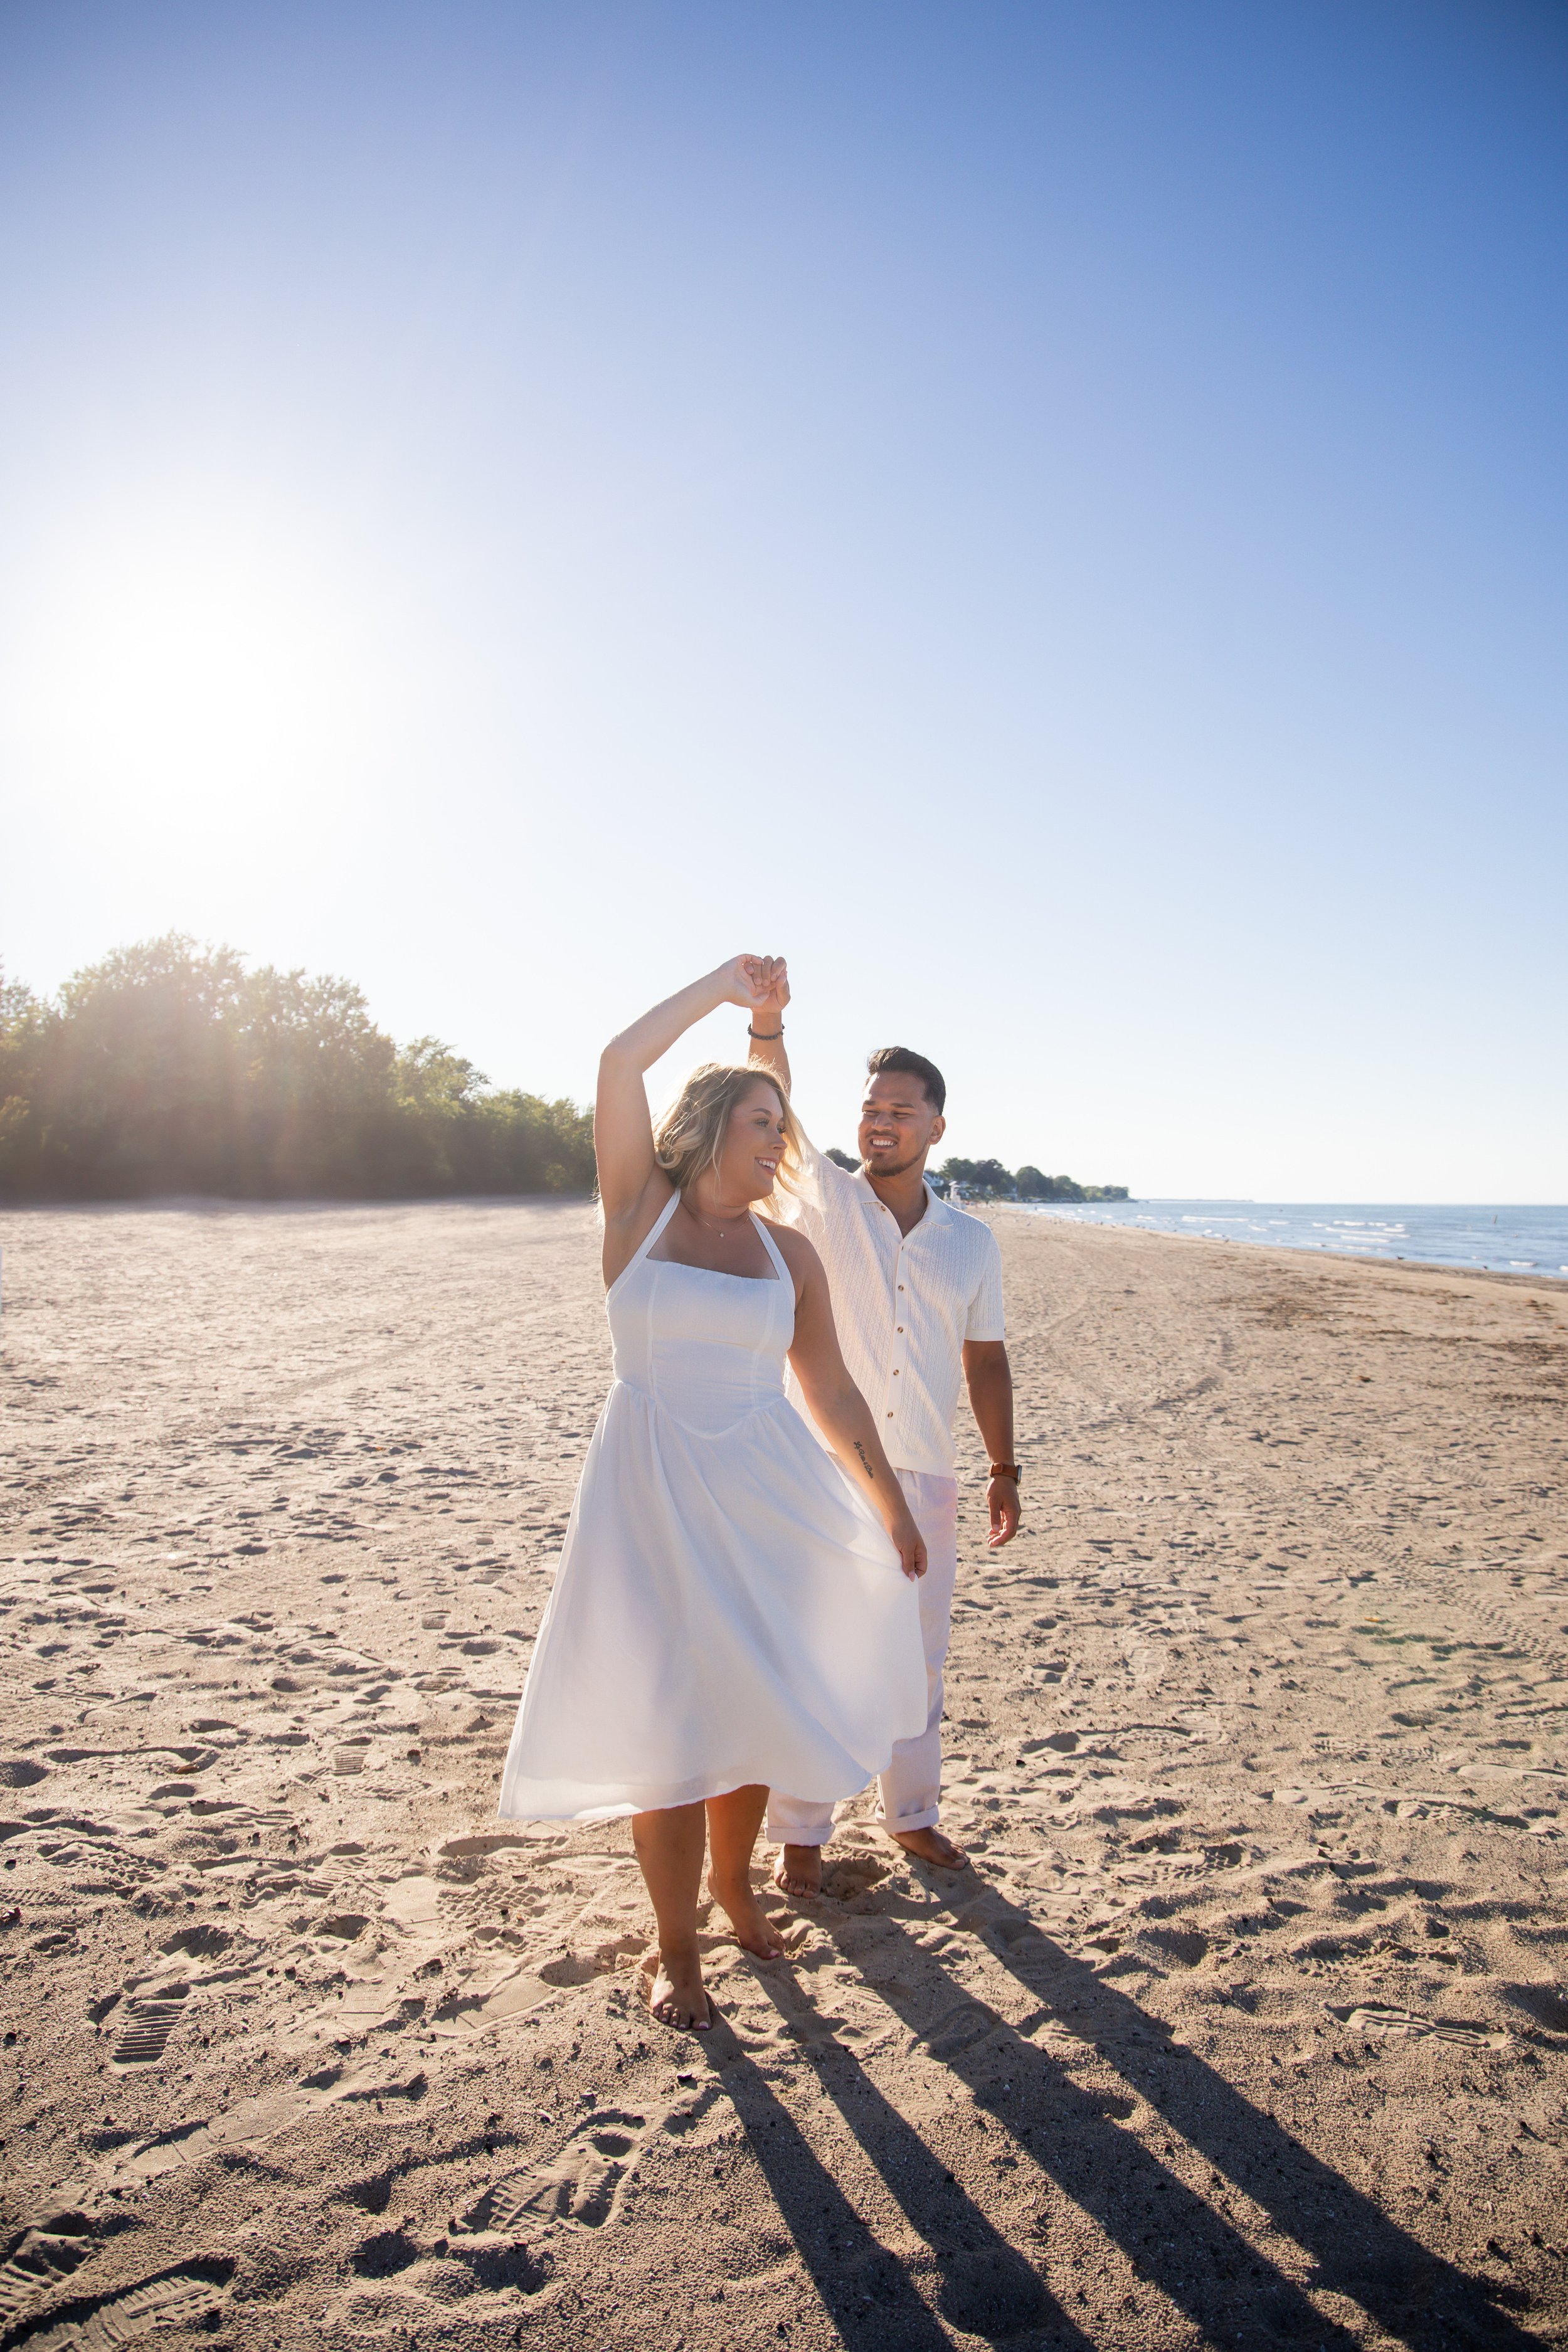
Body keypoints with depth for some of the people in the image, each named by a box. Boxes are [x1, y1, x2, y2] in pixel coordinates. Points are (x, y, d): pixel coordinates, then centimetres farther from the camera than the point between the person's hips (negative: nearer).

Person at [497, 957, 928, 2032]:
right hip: (655, 1491, -3)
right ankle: (677, 1947, 23)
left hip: (766, 1496, 4)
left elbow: (833, 1391, 10)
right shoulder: (640, 1211, -3)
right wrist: (720, 985, -2)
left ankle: (733, 1876, 41)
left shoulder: (789, 1251, 6)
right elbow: (620, 1060, -13)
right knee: (666, 1720, 3)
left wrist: (891, 1504, 11)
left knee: (754, 1700, 13)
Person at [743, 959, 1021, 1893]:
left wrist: (1005, 1469, 10)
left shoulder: (972, 1241, 5)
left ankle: (914, 1814, 36)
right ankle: (800, 1834, 25)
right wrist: (769, 1021, -39)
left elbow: (985, 1360, 11)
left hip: (924, 1478, 3)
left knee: (918, 1659, 16)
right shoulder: (824, 1197, -4)